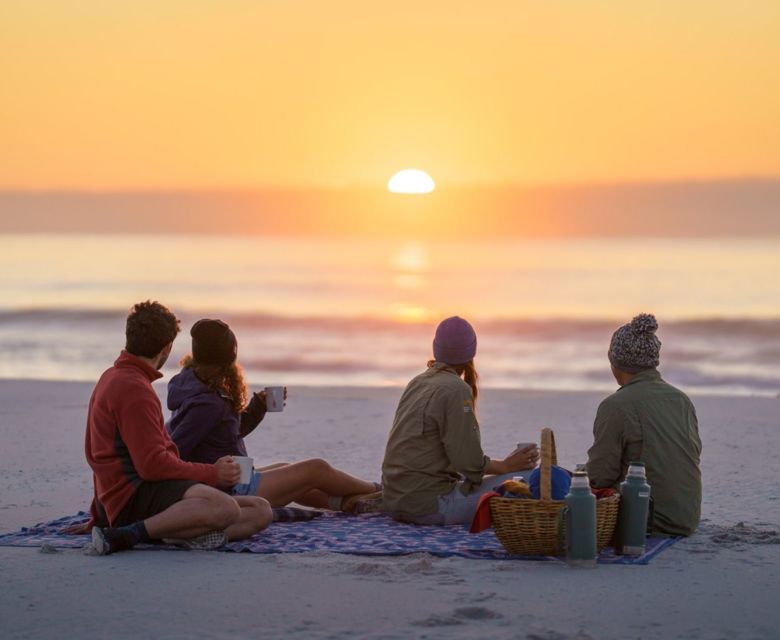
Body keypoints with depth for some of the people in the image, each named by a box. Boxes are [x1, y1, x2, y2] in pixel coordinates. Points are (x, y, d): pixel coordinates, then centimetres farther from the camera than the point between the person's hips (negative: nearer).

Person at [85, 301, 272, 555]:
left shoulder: (112, 377, 21)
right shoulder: (133, 388, -12)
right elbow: (152, 464, -18)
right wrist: (212, 474, -7)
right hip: (132, 497, -10)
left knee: (260, 512, 1)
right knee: (225, 508, -37)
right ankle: (127, 535, -28)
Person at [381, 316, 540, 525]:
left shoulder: (417, 383, 11)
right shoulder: (456, 389, -14)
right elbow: (469, 461, -16)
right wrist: (507, 465, -2)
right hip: (430, 505, -9)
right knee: (526, 479, -10)